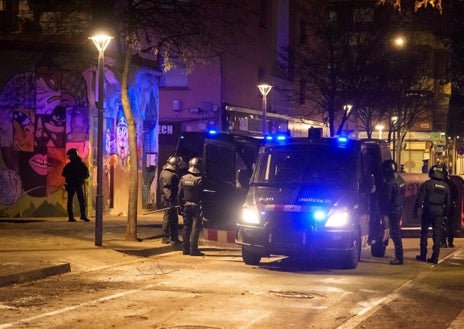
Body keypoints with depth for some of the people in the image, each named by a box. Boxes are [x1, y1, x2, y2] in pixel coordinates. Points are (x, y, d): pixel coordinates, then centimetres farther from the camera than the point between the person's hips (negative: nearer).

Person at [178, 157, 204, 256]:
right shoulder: (199, 179, -13)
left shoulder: (183, 178, 4)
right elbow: (201, 195, -14)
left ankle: (186, 248, 14)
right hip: (196, 206, -5)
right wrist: (202, 207, -10)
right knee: (195, 228, -3)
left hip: (186, 206, 6)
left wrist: (181, 205, 13)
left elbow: (179, 194, 7)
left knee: (186, 227, 11)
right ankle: (193, 249, -5)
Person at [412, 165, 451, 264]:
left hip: (428, 210, -3)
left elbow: (420, 198, -10)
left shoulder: (427, 184, -7)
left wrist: (415, 210, -5)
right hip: (439, 211, 3)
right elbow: (448, 202, 12)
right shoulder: (445, 186, 7)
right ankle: (435, 257, 1)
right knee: (437, 234, 4)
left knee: (424, 232, 8)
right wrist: (445, 213, 19)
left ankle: (423, 255, 10)